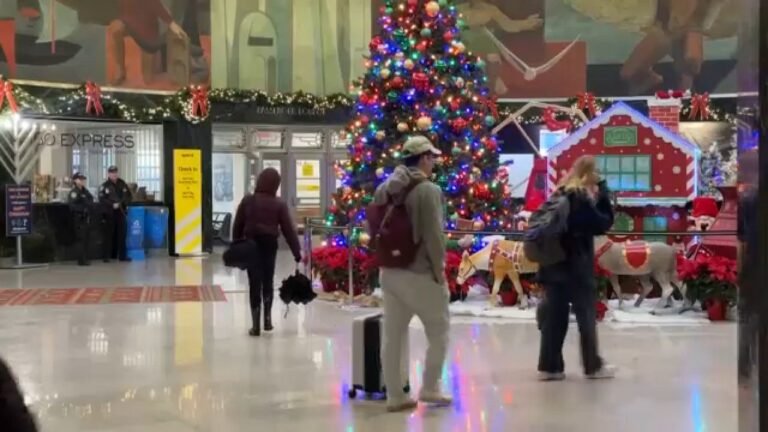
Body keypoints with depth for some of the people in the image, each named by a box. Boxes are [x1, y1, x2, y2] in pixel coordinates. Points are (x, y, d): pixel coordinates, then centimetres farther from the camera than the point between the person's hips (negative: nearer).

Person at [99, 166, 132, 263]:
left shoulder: (122, 184, 9)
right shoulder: (104, 186, -2)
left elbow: (128, 196, 11)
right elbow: (101, 199, -9)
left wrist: (122, 203, -7)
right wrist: (112, 204, -18)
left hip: (120, 212, 4)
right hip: (109, 213, -4)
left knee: (122, 234, 6)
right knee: (108, 234, -3)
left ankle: (122, 255, 14)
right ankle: (106, 256, 2)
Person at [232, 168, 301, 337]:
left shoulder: (247, 201, -2)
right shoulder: (279, 204, -5)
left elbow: (237, 226, 2)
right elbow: (289, 230, -5)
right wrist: (298, 253, -1)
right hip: (269, 245, 0)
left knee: (255, 284, 1)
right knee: (268, 282, 17)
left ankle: (256, 325, -1)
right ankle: (267, 319, 23)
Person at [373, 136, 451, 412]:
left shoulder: (384, 189, 9)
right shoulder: (429, 190, -15)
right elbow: (434, 235, -18)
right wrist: (439, 269, -8)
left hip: (390, 272, 7)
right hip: (420, 274, -7)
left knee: (392, 337, 9)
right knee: (439, 333, 10)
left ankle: (395, 396, 15)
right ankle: (429, 388, 13)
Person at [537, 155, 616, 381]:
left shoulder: (560, 194, 10)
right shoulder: (582, 197, -13)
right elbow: (604, 223, -9)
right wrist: (603, 194, -4)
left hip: (554, 264, 7)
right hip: (577, 267, -7)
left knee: (555, 316, 7)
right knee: (586, 316, 4)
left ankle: (549, 366, 8)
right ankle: (593, 366, 12)